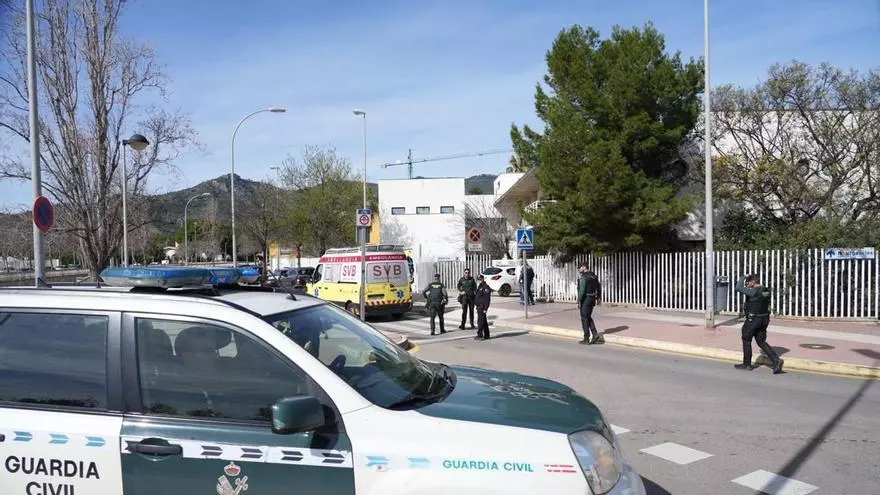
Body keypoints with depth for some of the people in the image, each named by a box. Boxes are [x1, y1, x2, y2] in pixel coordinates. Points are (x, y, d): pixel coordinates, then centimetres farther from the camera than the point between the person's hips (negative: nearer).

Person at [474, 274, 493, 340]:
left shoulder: (486, 287, -12)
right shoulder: (479, 286, 17)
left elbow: (487, 299, -17)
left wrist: (485, 308, -21)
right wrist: (477, 307, 20)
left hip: (482, 307, -10)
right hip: (479, 306, 10)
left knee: (480, 321, -10)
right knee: (484, 322, 12)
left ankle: (480, 335, -8)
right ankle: (486, 335, 17)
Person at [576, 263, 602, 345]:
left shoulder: (583, 277, -17)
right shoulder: (594, 276, 11)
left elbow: (582, 290, -22)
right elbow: (599, 287, 18)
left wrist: (579, 302, -18)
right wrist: (599, 298, 24)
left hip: (585, 300, -8)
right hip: (592, 299, 8)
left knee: (584, 319, 1)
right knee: (588, 318, 19)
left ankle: (586, 339, 5)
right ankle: (595, 334, 7)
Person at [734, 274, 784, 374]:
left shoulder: (754, 291, -20)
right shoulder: (766, 291, 7)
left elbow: (739, 288, -23)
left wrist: (742, 279, -8)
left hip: (753, 320, -8)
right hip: (764, 320, 8)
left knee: (746, 340, 9)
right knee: (761, 342, 13)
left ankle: (747, 364, 19)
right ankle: (776, 360, -2)